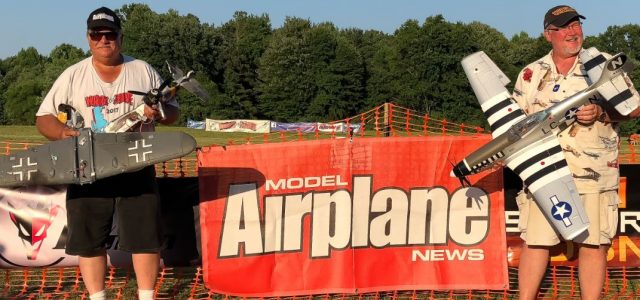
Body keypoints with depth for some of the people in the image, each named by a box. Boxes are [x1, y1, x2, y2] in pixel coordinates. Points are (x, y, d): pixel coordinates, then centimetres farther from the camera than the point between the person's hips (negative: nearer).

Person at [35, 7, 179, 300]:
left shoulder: (144, 71, 6)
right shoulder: (73, 76, 4)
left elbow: (173, 111, 10)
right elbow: (43, 117, 4)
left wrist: (159, 113, -14)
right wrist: (62, 131, -18)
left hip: (137, 169, 0)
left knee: (145, 236, 0)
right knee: (89, 239, 3)